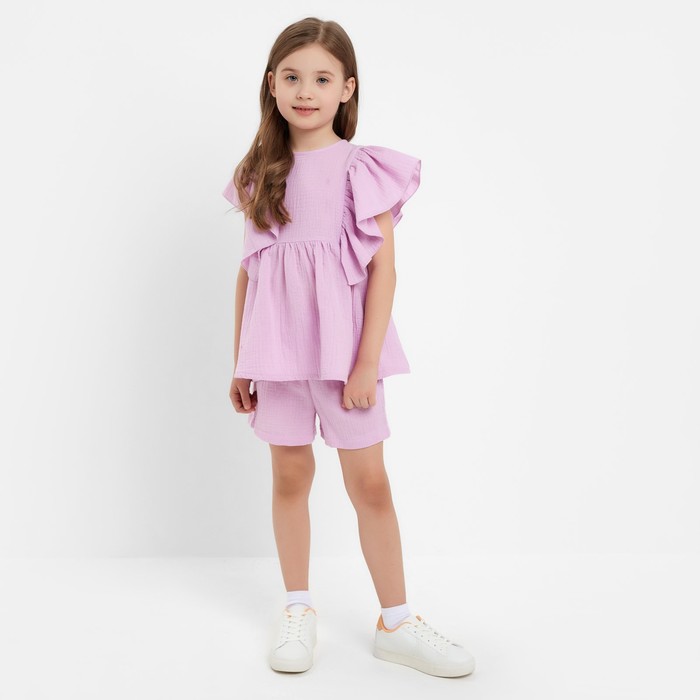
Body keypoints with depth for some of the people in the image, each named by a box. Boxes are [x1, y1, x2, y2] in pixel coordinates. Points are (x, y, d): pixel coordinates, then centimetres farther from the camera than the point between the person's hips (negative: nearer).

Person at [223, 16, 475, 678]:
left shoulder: (364, 168, -3)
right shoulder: (260, 173, 7)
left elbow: (383, 268, -7)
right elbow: (248, 271, 10)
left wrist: (368, 361, -13)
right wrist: (240, 362, 9)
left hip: (343, 346, -3)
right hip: (277, 348, 3)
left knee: (369, 481, 2)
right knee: (290, 476, 10)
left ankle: (396, 623, 17)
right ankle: (298, 612, 27)